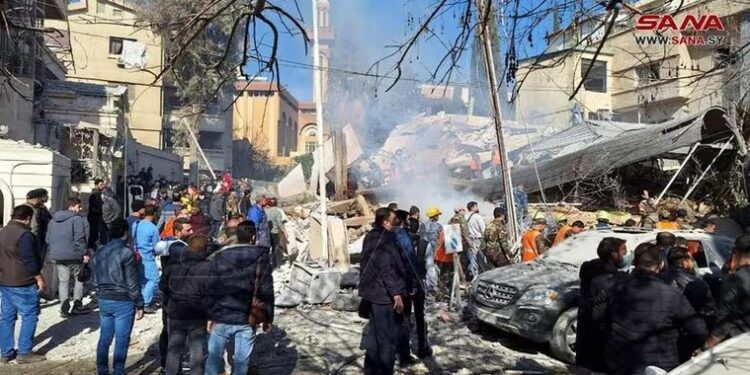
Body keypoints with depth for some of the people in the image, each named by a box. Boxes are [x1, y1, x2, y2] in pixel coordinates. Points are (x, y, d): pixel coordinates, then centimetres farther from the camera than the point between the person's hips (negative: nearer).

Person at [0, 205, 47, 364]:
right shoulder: (24, 234, -17)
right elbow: (29, 260, -20)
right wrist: (39, 278, -13)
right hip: (23, 284, -9)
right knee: (30, 316, -1)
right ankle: (24, 352, 0)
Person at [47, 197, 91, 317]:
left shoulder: (54, 219, 13)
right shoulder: (77, 218, -11)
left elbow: (48, 238, 17)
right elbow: (79, 238, -17)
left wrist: (54, 250, 22)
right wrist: (84, 253, -13)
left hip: (57, 256, 6)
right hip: (73, 255, -6)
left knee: (63, 281, 10)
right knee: (79, 279, 9)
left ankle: (64, 309, 7)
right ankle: (77, 306, 10)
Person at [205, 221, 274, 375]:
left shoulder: (217, 257, 0)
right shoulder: (261, 257, -4)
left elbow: (210, 289, -1)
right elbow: (266, 291, -5)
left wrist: (209, 315, 6)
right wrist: (268, 318, 3)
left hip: (221, 317, 1)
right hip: (247, 319, -1)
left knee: (214, 357, 16)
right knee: (241, 361, 8)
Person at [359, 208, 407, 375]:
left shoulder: (371, 236, 11)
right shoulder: (385, 239, -18)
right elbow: (388, 269, -23)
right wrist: (396, 293, -22)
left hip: (372, 291, 10)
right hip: (384, 294, -10)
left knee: (375, 334, 19)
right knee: (387, 337, 0)